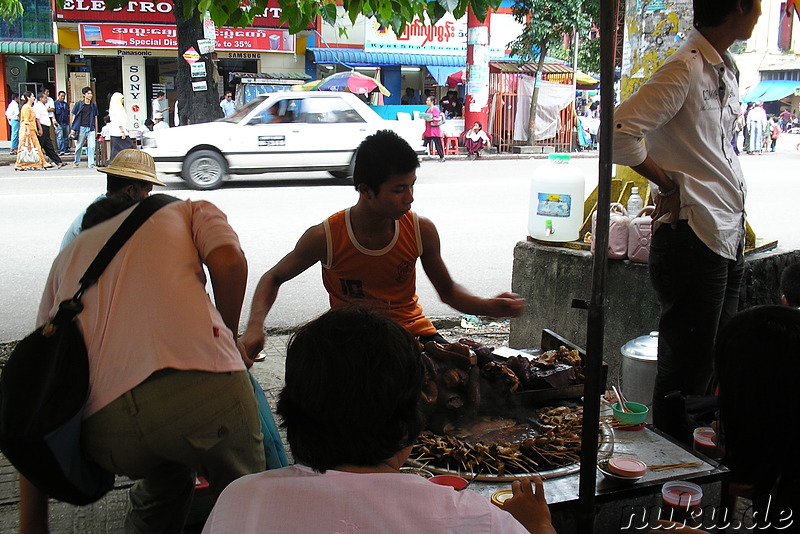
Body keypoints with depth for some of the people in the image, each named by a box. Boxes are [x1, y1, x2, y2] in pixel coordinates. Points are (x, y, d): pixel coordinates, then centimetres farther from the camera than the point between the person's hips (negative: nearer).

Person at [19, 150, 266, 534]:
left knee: (163, 485, 34)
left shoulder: (68, 257, 32)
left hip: (103, 428, 4)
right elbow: (229, 261, 1)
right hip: (200, 383, -4)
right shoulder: (190, 211, 26)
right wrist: (228, 337, 20)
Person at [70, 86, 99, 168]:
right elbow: (74, 116, 5)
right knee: (79, 146, 7)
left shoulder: (93, 105, 11)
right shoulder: (78, 104, 3)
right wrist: (73, 129, -1)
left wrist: (96, 130, 15)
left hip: (91, 128, 2)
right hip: (81, 128, -2)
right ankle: (76, 162, 23)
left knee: (92, 146, -8)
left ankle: (91, 164, -5)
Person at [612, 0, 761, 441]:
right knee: (685, 373, -1)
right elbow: (619, 132, -22)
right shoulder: (686, 69, -14)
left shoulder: (726, 71, 16)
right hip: (692, 240, -9)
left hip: (728, 237, 9)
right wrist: (668, 182, -10)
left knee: (714, 368, 15)